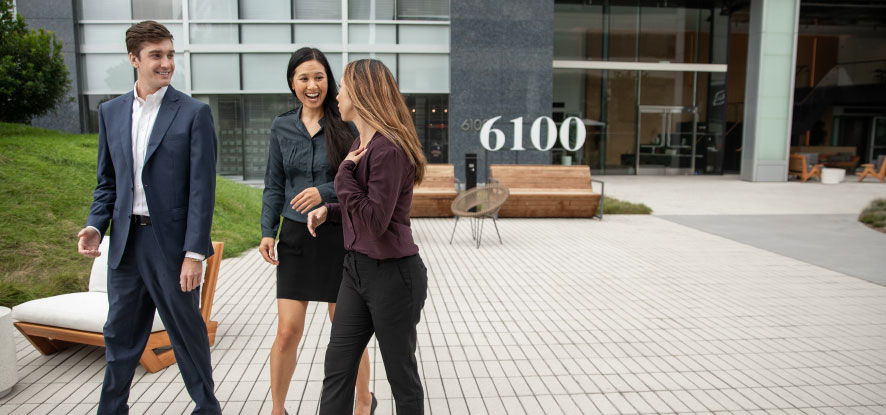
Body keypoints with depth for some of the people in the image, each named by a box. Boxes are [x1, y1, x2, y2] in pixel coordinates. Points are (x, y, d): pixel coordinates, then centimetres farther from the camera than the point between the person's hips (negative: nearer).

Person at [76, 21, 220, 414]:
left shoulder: (194, 112, -5)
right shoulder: (111, 111, 10)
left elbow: (202, 188, -10)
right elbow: (107, 181, 16)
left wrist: (195, 252, -14)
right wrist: (95, 225, -1)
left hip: (172, 241, -4)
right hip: (126, 241, 4)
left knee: (186, 331, 8)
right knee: (120, 333, 16)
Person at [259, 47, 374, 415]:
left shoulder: (346, 125, -5)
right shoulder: (282, 127, 6)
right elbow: (274, 184, 9)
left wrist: (325, 192, -20)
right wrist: (267, 231, -1)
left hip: (339, 236, -2)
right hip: (296, 237, 3)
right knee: (287, 330, 2)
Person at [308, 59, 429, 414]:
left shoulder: (389, 149, -19)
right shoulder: (361, 144, 12)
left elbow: (375, 219, -22)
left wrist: (344, 175, -15)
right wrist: (328, 212, 6)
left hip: (392, 274, -9)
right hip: (357, 268, 9)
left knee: (401, 374, 9)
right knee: (337, 367, 14)